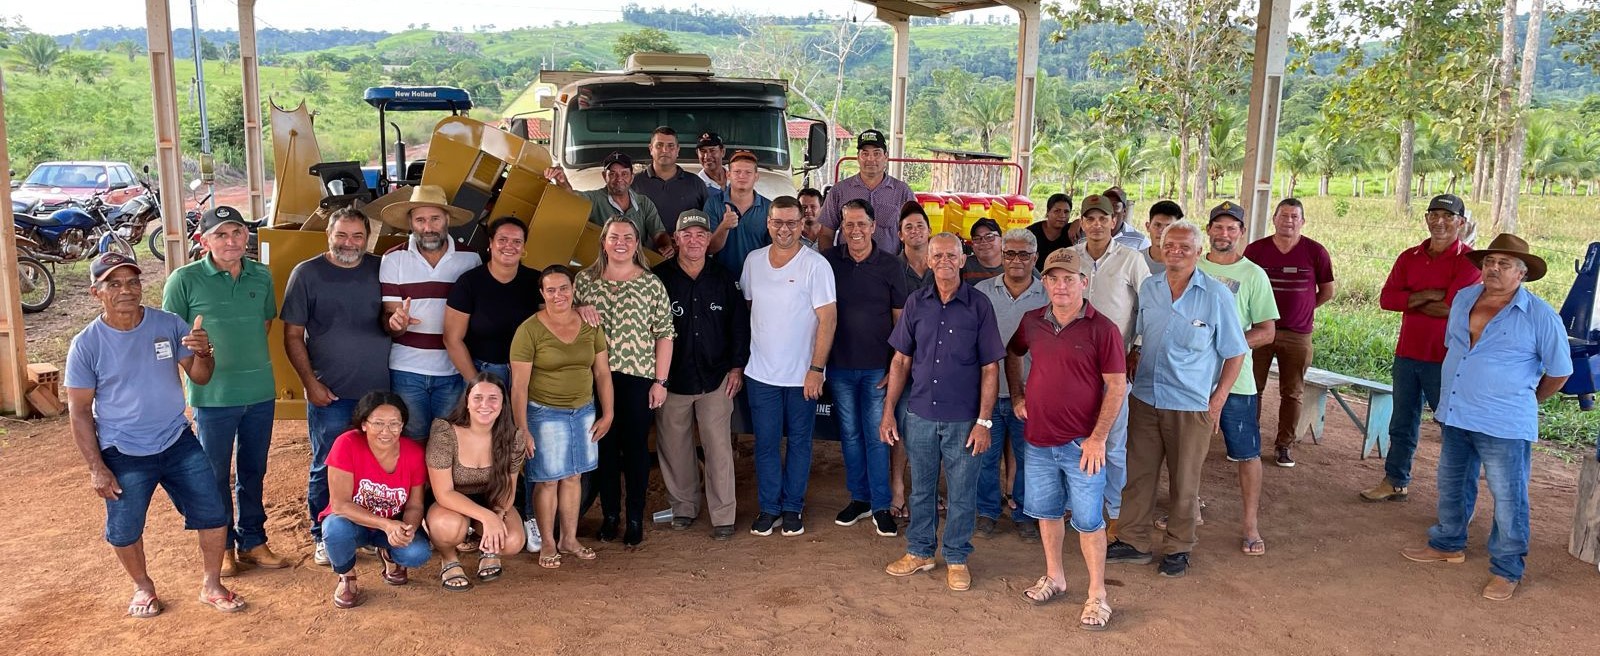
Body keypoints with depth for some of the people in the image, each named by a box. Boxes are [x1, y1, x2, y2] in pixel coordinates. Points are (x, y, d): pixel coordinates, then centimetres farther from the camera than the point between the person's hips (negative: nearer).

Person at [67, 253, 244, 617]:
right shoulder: (86, 345, -11)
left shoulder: (169, 324, -6)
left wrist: (202, 353, -24)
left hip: (179, 443, 2)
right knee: (124, 531, 12)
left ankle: (211, 585, 24)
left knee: (214, 515, 4)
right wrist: (96, 467, -9)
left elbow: (200, 377, 0)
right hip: (124, 455, -2)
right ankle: (143, 587, 38)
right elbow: (79, 410, -5)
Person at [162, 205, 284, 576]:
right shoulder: (185, 279, -9)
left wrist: (247, 355, 10)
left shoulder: (262, 276, 3)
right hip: (213, 394, -3)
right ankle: (222, 547, 25)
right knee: (216, 475, 10)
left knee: (253, 472, 15)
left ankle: (252, 541, 29)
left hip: (260, 391, 4)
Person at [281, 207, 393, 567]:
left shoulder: (379, 269, 5)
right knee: (326, 467, 5)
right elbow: (293, 336, -1)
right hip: (330, 393, -3)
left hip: (379, 389, 3)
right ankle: (323, 537, 20)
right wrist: (311, 382, -9)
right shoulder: (307, 273, -2)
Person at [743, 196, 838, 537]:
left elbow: (828, 319, -11)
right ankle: (768, 506, 23)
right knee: (766, 442, 9)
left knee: (799, 442, 10)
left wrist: (816, 369, -15)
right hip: (760, 372, 3)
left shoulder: (815, 265, -10)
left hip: (802, 375, -3)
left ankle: (793, 506, 24)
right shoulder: (753, 261, 3)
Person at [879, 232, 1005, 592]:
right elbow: (901, 360, 7)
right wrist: (888, 411, 3)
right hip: (920, 414, 3)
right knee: (921, 488, 15)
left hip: (963, 419, -2)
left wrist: (984, 421, -10)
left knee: (962, 492, 8)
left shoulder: (978, 305, -6)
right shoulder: (916, 303, 2)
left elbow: (990, 368, -5)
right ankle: (920, 551, 31)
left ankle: (956, 558, 24)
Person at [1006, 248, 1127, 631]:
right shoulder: (1032, 323, 2)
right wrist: (1017, 397, 13)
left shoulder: (1102, 329, -12)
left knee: (1088, 520, 3)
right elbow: (1012, 355, 23)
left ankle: (1097, 596, 16)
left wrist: (1098, 438, -16)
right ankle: (1054, 577, 36)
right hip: (1039, 440, 5)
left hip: (1082, 444, -5)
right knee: (1047, 511, 18)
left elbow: (1117, 386, -12)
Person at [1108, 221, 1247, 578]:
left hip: (1191, 405, -4)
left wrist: (1218, 400, -8)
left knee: (1184, 482, 9)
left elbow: (1235, 353, -4)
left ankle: (1178, 548, 24)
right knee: (1138, 472, 11)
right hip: (1144, 399, 4)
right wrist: (1133, 361, 4)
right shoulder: (1147, 288, 3)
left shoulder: (1216, 295, -9)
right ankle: (1133, 541, 25)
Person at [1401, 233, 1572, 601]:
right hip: (1456, 417, 6)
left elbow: (1559, 371, 1)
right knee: (1451, 486, 19)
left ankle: (1506, 571, 13)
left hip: (1504, 426, -6)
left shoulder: (1540, 316, -10)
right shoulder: (1463, 299, 6)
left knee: (1508, 498, 1)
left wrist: (1527, 401, 11)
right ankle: (1448, 544, 37)